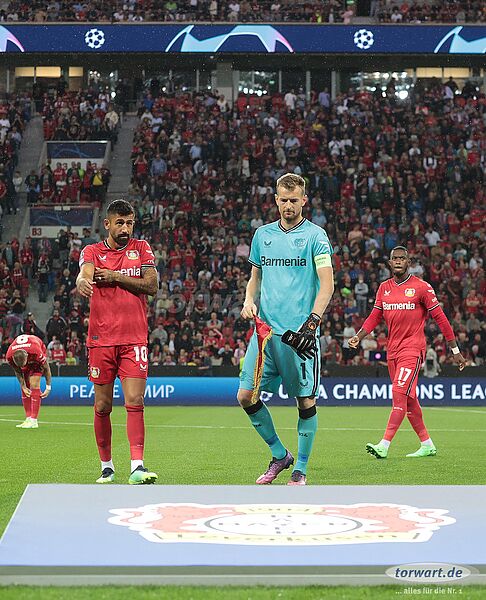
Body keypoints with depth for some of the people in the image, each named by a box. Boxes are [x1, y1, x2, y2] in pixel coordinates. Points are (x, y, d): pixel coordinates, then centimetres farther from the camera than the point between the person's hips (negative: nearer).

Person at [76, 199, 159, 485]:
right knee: (103, 406, 4)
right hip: (101, 339, 0)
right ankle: (107, 466, 17)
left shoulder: (141, 248, 10)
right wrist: (83, 281, -40)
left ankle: (138, 467, -15)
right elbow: (85, 274, -16)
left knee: (135, 402, -11)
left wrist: (116, 276, -9)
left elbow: (152, 286, -1)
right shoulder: (92, 251, 6)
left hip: (134, 339, 0)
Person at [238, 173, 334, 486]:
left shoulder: (315, 235, -2)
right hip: (265, 330, 5)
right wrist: (249, 300, 4)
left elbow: (327, 283, -10)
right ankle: (280, 454, 16)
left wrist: (312, 320, -22)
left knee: (306, 401, -1)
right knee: (246, 395, -2)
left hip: (300, 333, -5)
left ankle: (301, 469, 13)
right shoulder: (263, 235, 13)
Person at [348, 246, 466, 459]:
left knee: (399, 393, -17)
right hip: (392, 349, 6)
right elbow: (375, 316, 14)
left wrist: (455, 350, -2)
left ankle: (384, 445, -23)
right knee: (408, 399, 10)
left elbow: (440, 317, -3)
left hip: (413, 348, -6)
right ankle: (427, 445, 20)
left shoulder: (421, 287, -5)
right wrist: (358, 336, -3)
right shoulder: (384, 288, 10)